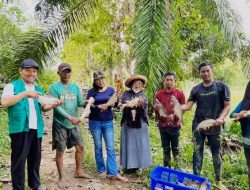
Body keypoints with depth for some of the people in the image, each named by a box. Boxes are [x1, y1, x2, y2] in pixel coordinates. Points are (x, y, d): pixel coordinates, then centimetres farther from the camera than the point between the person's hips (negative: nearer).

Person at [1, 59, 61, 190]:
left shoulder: (39, 90, 16)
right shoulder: (12, 86, -2)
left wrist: (53, 105, 0)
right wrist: (25, 94, -23)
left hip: (36, 129, 6)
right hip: (20, 129, -6)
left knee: (35, 158, 16)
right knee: (19, 159, 1)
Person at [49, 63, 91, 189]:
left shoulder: (75, 87, 8)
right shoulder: (54, 87, -9)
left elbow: (79, 103, 6)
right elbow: (56, 107, -17)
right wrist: (70, 117, -27)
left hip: (74, 124, 6)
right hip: (60, 124, -5)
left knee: (80, 147, 12)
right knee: (60, 151, 2)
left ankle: (78, 171, 31)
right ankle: (61, 178, 16)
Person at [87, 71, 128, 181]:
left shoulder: (110, 90, 4)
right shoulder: (91, 91, 0)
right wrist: (98, 107, -23)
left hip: (108, 122, 1)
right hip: (95, 122, 0)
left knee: (110, 148, -2)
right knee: (98, 147, 8)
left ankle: (113, 173, -2)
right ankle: (101, 170, 20)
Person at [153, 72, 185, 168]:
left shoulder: (180, 93, 0)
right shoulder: (158, 94, 6)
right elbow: (155, 109, 10)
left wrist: (174, 115, -17)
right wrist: (157, 108, -13)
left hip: (175, 125, -2)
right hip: (163, 125, 2)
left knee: (175, 149, 4)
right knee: (165, 149, 11)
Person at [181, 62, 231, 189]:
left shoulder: (222, 86, -3)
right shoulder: (196, 89, 3)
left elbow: (227, 105, -5)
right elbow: (188, 106, -2)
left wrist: (221, 118, -22)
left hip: (214, 126, -2)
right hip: (198, 126, 2)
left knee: (216, 153, 9)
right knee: (197, 152, 7)